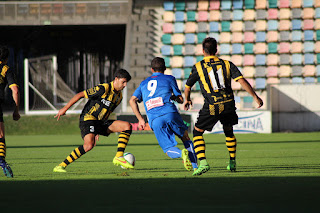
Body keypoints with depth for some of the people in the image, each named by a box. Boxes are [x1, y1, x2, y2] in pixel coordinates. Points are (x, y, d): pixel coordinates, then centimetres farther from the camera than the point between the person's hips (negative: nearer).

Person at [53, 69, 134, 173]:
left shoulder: (119, 96, 13)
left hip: (101, 122, 8)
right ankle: (61, 166, -24)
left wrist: (98, 131, 24)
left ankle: (119, 158, -8)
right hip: (88, 118, -8)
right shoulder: (104, 88, -13)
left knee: (127, 126, -5)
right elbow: (80, 95, -10)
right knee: (89, 145, -33)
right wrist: (65, 109, -10)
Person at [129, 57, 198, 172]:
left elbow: (132, 100, 15)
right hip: (170, 113, -1)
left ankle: (181, 153, -28)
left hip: (154, 121, 1)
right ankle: (195, 166, 1)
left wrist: (140, 119, 17)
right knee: (186, 138, 18)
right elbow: (180, 99, 13)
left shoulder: (144, 83, 25)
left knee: (169, 149, 6)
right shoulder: (169, 79, 15)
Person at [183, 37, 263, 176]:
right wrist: (255, 97, 3)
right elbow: (242, 81, -1)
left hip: (212, 107, -3)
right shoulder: (227, 64, 8)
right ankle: (232, 163, 31)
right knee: (228, 131, 27)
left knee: (197, 132, 9)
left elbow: (187, 87, 14)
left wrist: (187, 100, 34)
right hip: (228, 104, 3)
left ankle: (202, 162, -9)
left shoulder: (198, 67, 3)